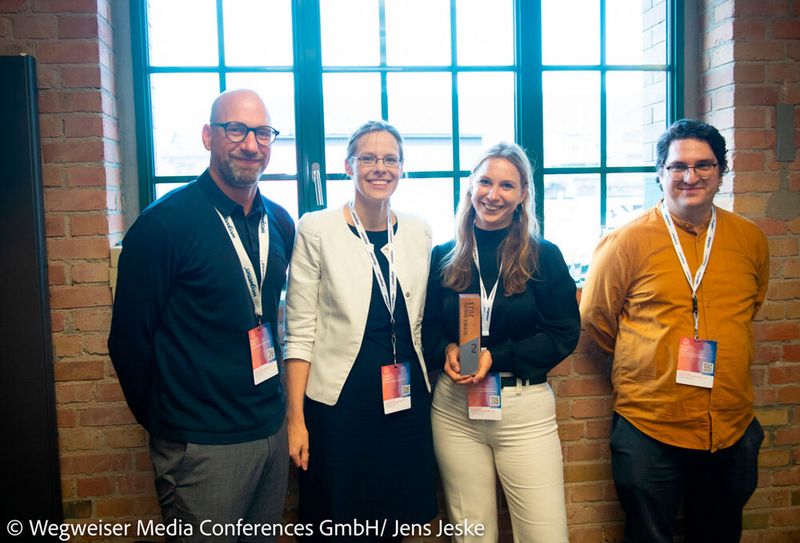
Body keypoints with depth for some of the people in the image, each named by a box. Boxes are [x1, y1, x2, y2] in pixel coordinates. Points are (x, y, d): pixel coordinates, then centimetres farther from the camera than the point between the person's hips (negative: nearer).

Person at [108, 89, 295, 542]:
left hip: (272, 431, 6)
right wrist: (163, 421, 0)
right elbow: (130, 339, -9)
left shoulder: (280, 223, 5)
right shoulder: (165, 224, -14)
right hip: (203, 445, -6)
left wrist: (272, 406, 13)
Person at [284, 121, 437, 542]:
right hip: (339, 401, -4)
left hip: (406, 401, 4)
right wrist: (296, 418, -9)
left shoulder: (418, 232, 5)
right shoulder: (316, 230, -8)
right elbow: (300, 332, -8)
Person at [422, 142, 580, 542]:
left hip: (524, 407, -1)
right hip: (454, 407, 2)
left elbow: (563, 335, -4)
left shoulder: (544, 257, -1)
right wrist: (446, 350, -12)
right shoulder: (444, 257, 4)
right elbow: (427, 327, 10)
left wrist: (495, 358, -15)